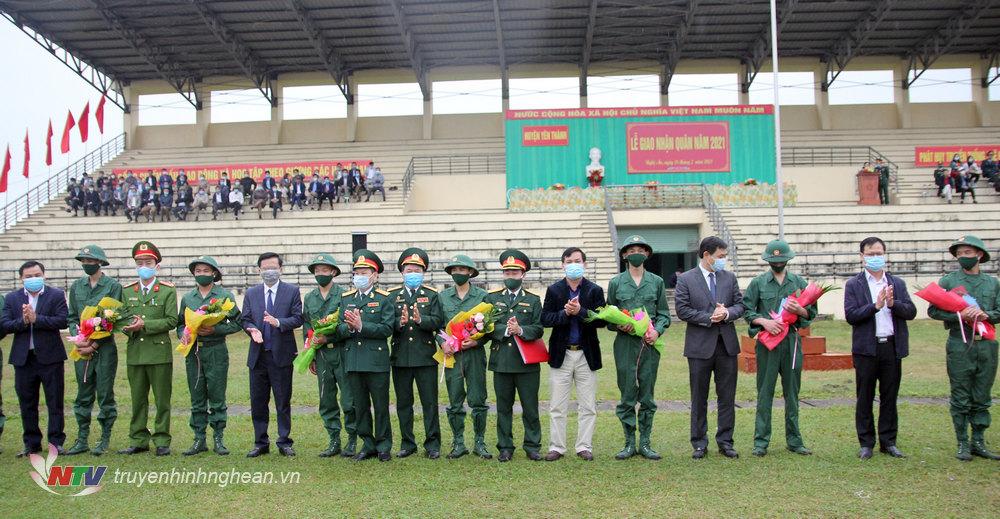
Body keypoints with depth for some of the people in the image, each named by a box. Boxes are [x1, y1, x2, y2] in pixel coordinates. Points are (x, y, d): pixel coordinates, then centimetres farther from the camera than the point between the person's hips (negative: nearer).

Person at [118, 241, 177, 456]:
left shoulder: (168, 291, 1)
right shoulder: (127, 291, 13)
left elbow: (171, 320, -7)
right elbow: (122, 318, 10)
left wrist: (145, 325, -16)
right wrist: (129, 327, -12)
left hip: (159, 352, -3)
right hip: (134, 353, 4)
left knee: (162, 400, 1)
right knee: (138, 400, 9)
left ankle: (162, 441, 9)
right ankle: (138, 441, 18)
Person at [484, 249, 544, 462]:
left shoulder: (533, 300, 9)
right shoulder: (491, 298, 10)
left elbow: (538, 329, 0)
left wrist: (521, 330, -17)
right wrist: (505, 330, -14)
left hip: (527, 362, 0)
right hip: (501, 361, 1)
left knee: (530, 407, 3)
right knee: (503, 407, 7)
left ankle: (532, 447, 15)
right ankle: (505, 448, 16)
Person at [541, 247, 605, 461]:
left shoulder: (595, 290, 2)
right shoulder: (554, 290, 4)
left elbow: (601, 320, -8)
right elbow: (545, 319, -4)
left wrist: (580, 311, -20)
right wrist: (565, 313, -19)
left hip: (587, 353, 0)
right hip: (560, 354, 0)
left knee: (587, 407, 6)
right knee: (557, 406, 5)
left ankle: (584, 446, 16)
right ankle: (556, 447, 14)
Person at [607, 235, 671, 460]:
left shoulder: (657, 282, 9)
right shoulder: (616, 283, 6)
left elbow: (664, 314, 10)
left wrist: (657, 331, -8)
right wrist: (619, 325, -11)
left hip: (650, 344, 1)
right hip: (625, 344, -1)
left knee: (647, 397, 5)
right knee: (627, 396, 2)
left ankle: (645, 443, 13)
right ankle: (629, 443, 11)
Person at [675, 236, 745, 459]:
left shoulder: (729, 277, 9)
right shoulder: (686, 280, -3)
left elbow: (740, 305, 8)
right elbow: (682, 310, -10)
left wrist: (727, 313, -13)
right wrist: (709, 318, -15)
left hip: (727, 344, 3)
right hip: (700, 346, -3)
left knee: (727, 397, 7)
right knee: (699, 398, 6)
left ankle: (725, 441, 17)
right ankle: (699, 444, 15)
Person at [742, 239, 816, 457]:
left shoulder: (799, 282, 9)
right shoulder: (758, 283, 4)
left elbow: (812, 312, 10)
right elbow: (747, 310, 1)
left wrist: (799, 310, -11)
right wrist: (764, 321, -15)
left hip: (792, 341, 2)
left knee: (792, 392, 9)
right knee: (764, 392, 1)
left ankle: (794, 440, 18)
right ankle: (761, 441, 6)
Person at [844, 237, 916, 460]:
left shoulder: (897, 284, 11)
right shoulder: (853, 285, 1)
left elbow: (911, 312, 2)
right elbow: (851, 316, -10)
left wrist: (893, 303, -16)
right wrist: (875, 305, -20)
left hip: (892, 347, 3)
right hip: (866, 348, -3)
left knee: (889, 397, 9)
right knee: (865, 398, 5)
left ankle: (888, 442, 19)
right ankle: (866, 443, 13)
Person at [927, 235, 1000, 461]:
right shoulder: (948, 281, 2)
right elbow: (933, 310, -4)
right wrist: (960, 316, -16)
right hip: (960, 345, -3)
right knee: (960, 399, 2)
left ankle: (979, 443, 19)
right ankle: (963, 444, 12)